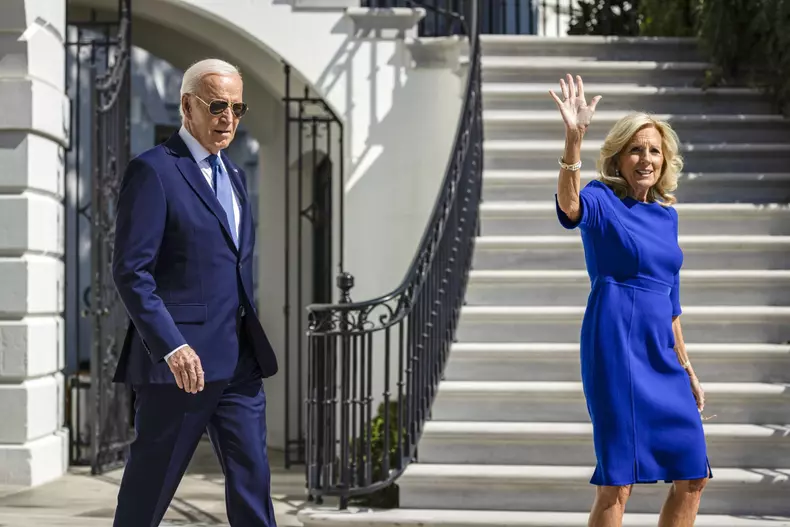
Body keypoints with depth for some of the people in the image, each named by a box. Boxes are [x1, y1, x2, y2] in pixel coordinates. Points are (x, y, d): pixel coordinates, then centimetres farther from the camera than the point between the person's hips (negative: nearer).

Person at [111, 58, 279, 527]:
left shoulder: (234, 176, 18)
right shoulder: (153, 171, -8)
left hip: (240, 360, 7)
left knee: (252, 478, 4)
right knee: (150, 487, 3)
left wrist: (253, 343, 17)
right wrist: (171, 347, -22)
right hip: (181, 359, -7)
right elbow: (131, 272, -15)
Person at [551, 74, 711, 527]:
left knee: (693, 477, 10)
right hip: (616, 347, -7)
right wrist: (574, 138, -46)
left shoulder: (666, 215, 15)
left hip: (661, 356, 7)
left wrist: (687, 370, 22)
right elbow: (570, 205, -31)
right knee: (617, 484, -7)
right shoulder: (603, 202, -5)